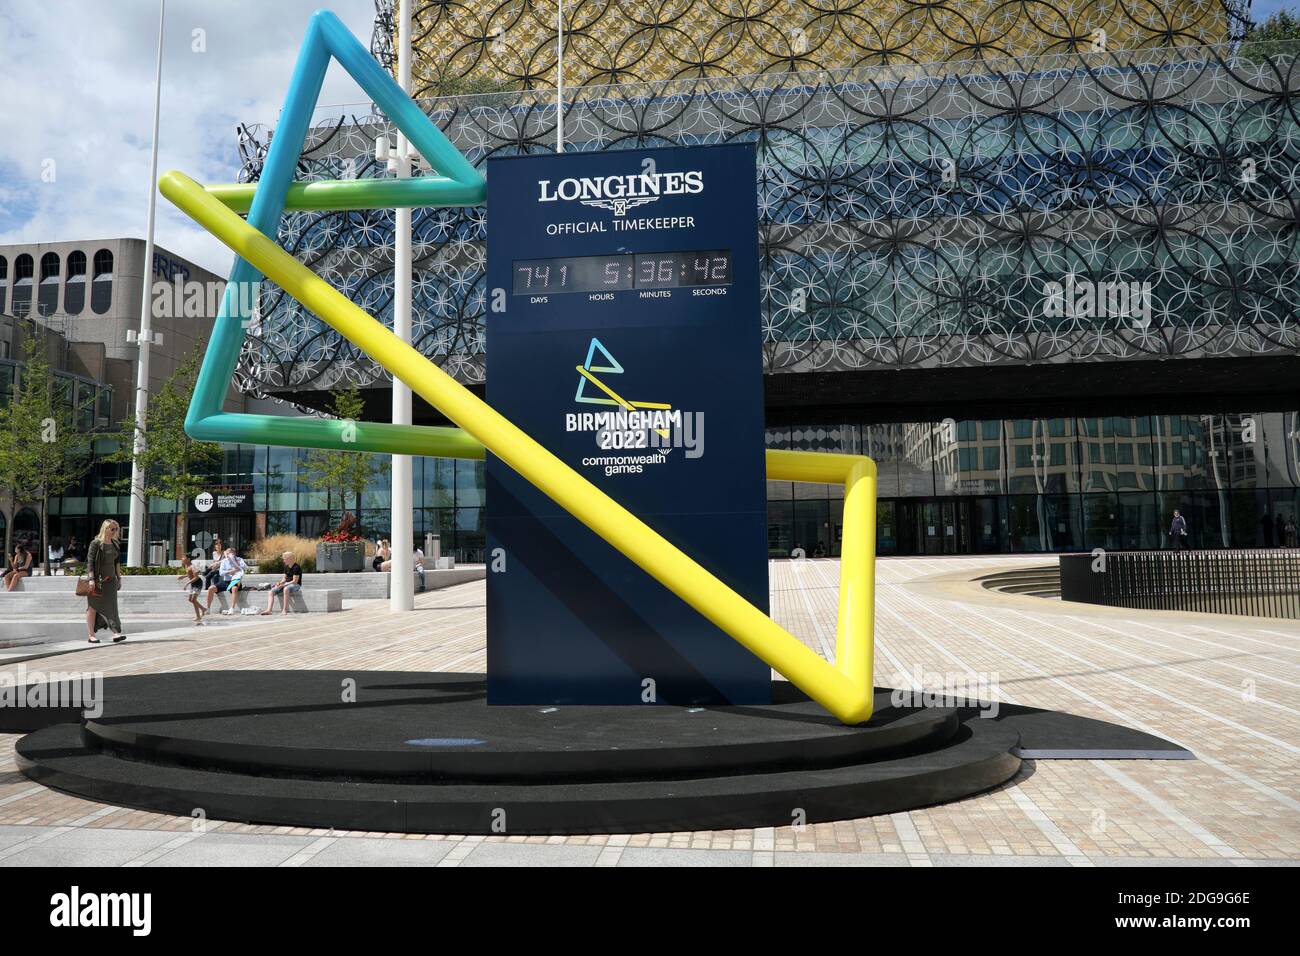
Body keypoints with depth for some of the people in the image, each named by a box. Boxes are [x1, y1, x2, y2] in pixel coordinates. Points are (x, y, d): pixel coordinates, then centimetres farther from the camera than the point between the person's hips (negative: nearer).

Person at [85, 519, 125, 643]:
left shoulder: (115, 544, 11)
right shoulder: (96, 543, -9)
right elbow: (89, 561, -13)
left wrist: (119, 577, 16)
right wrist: (91, 579, -20)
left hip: (110, 579, 5)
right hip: (97, 580, -5)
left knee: (111, 605, -2)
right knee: (93, 607, 4)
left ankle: (116, 633, -8)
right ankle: (90, 635, 10)